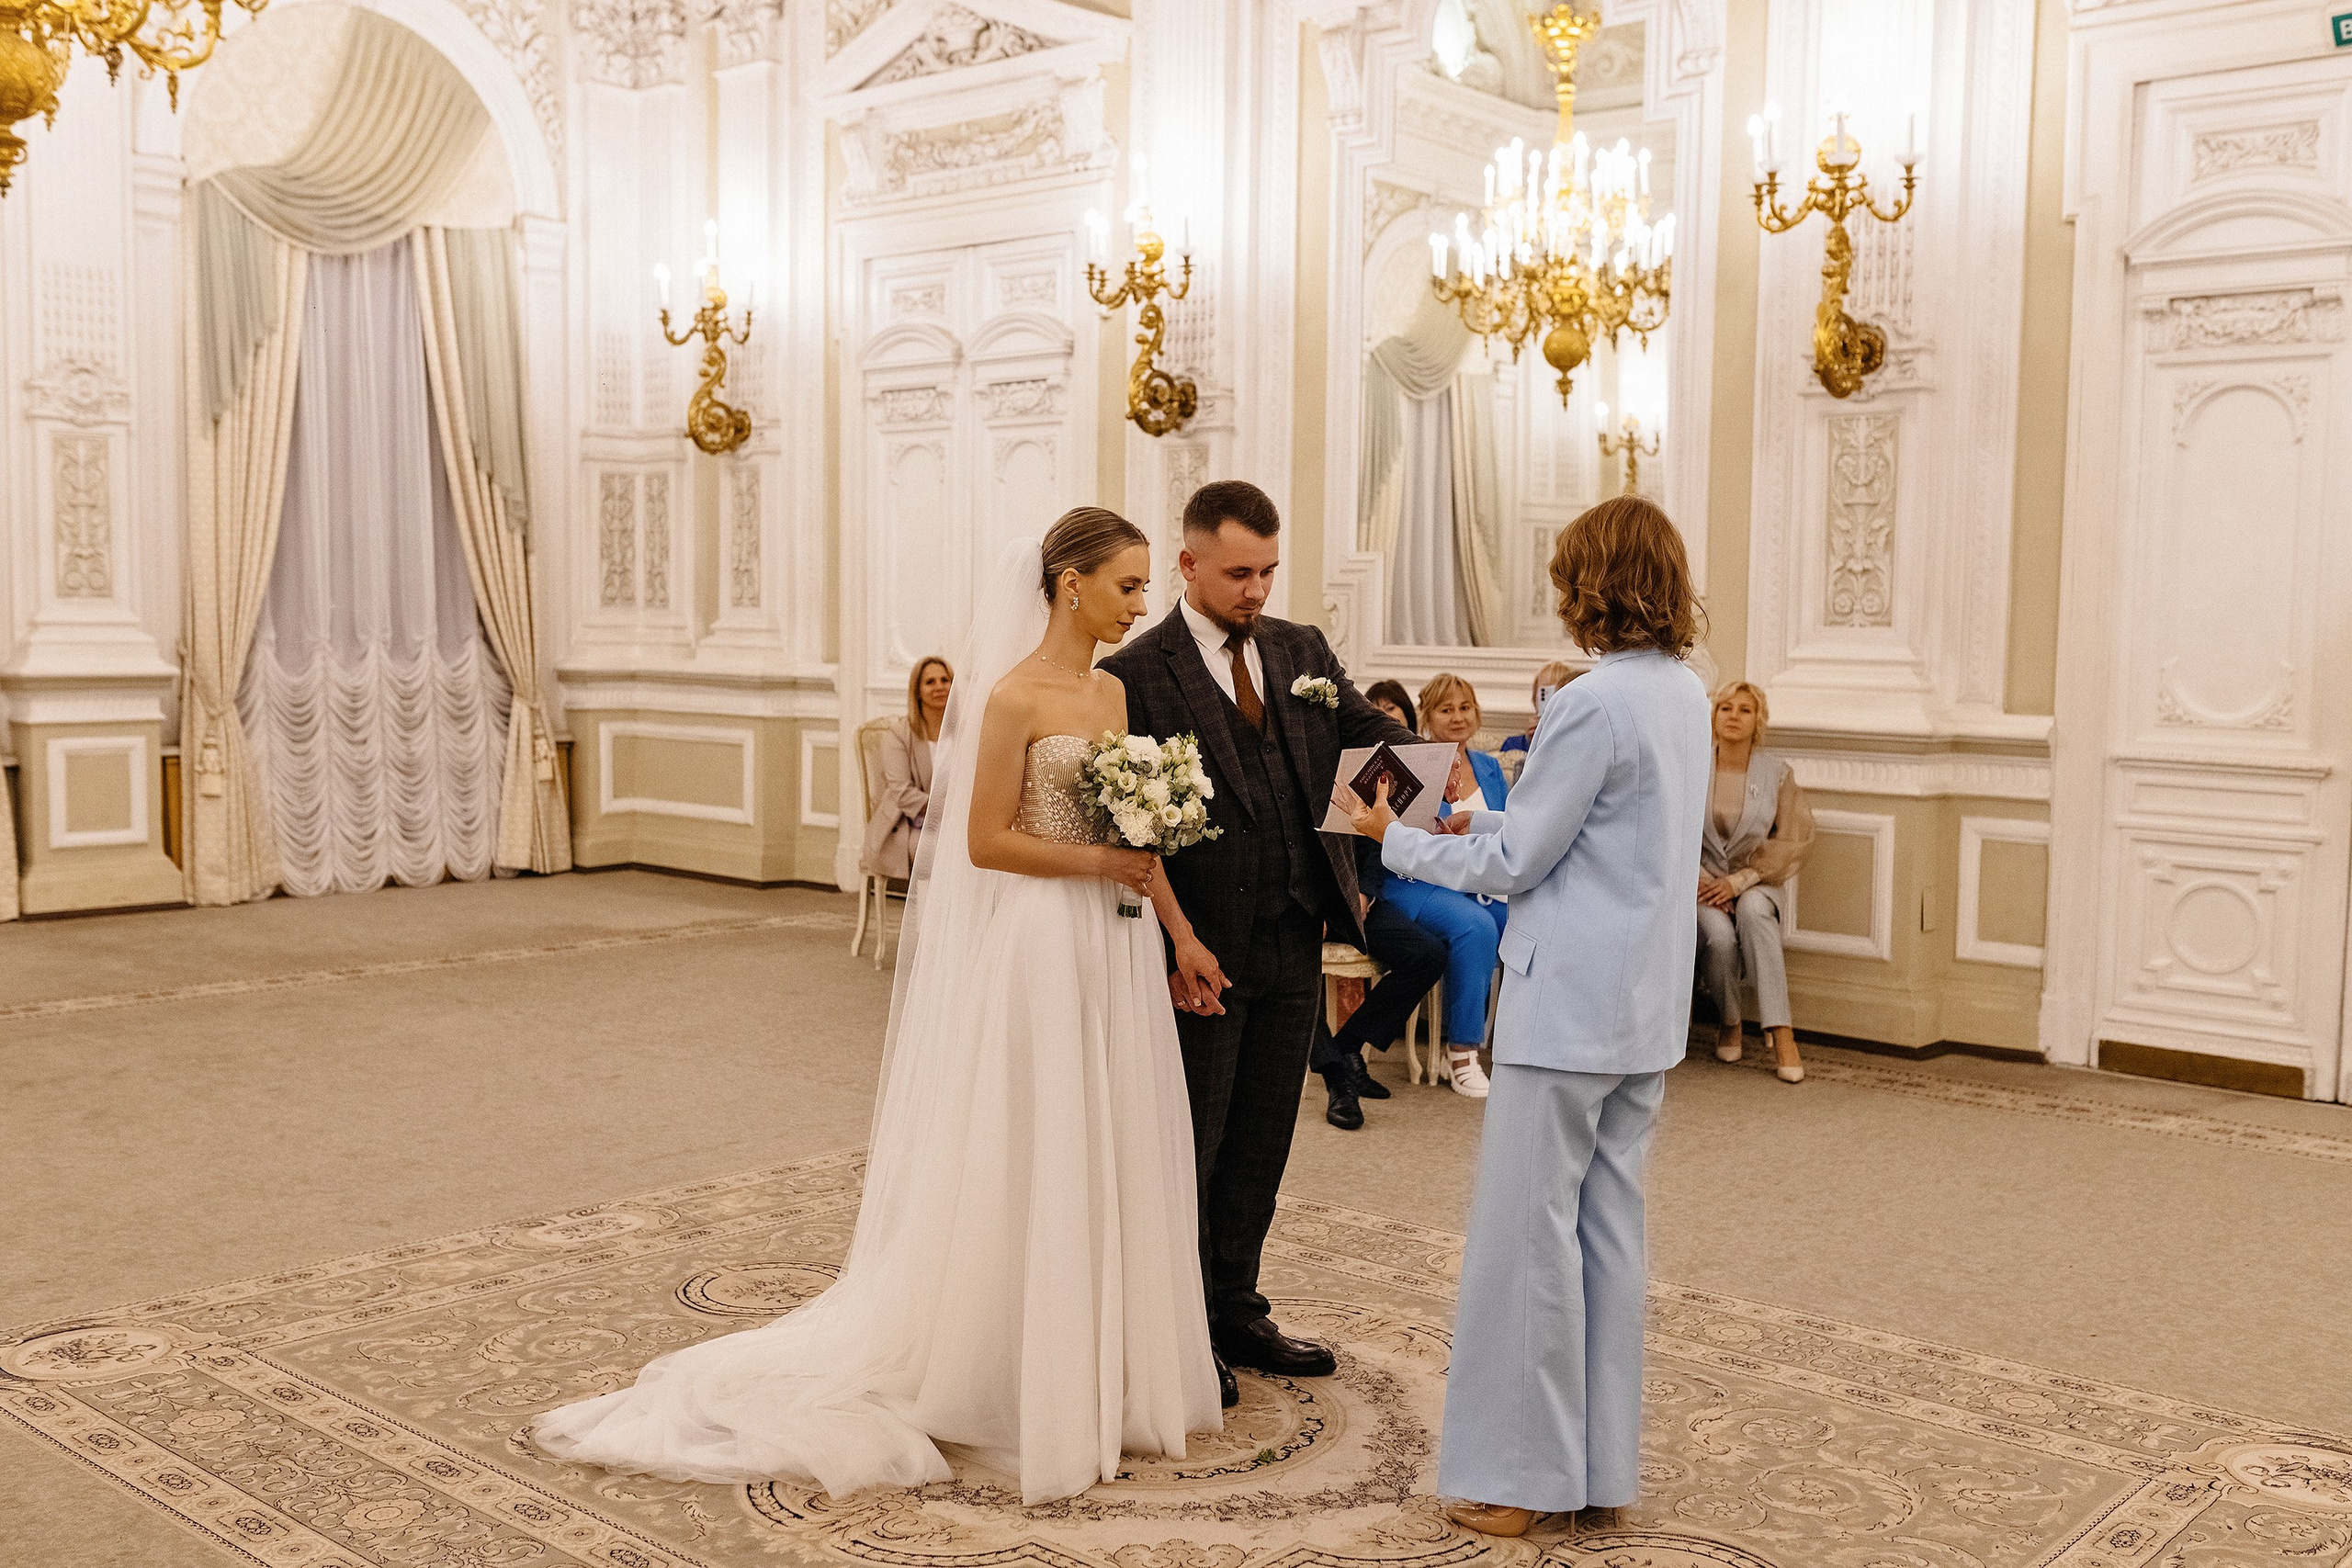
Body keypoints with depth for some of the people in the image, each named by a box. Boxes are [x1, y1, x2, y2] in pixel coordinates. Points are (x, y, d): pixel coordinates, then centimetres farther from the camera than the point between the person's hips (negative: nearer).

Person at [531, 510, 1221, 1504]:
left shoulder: (1112, 693, 10)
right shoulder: (1015, 695, -13)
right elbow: (984, 841, -14)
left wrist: (1179, 930, 13)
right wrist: (1102, 863, -15)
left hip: (1117, 952, 8)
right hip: (1042, 947, -8)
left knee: (1106, 1166, 14)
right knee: (1027, 1170, 2)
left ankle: (1100, 1375, 28)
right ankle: (1025, 1393, 16)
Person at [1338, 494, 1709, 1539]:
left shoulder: (1592, 706, -18)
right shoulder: (1686, 695, 9)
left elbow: (1513, 865, -12)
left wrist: (1393, 838, 0)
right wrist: (1494, 826, 15)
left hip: (1570, 1007, -9)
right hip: (1648, 1007, 9)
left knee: (1529, 1230, 0)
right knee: (1608, 1225, 14)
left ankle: (1521, 1474, 9)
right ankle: (1601, 1463, 23)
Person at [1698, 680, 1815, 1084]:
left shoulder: (1777, 774, 1)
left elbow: (1792, 843, -2)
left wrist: (1739, 881, -12)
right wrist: (1701, 881, -13)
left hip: (1754, 881, 0)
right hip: (1702, 880, 0)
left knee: (1753, 912, -36)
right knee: (1719, 935, -32)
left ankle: (1781, 1033, -37)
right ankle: (1728, 1023, -4)